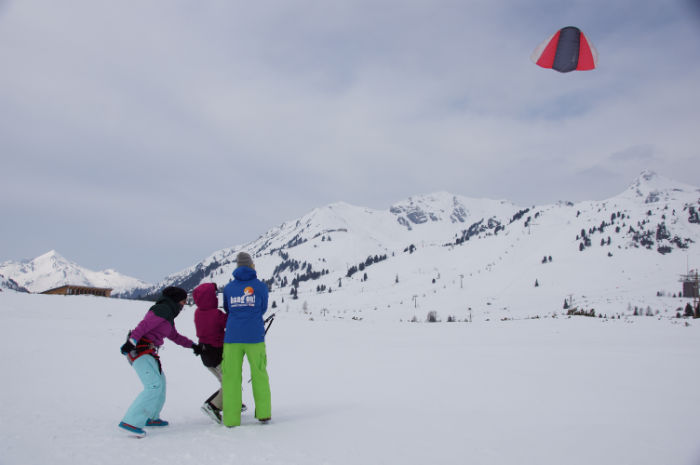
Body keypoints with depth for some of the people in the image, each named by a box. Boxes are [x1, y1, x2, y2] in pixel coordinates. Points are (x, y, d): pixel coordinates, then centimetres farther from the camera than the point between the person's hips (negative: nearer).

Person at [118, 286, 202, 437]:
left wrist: (192, 345, 28)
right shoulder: (163, 310, -11)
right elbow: (143, 326, -23)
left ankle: (150, 418, 34)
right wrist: (131, 341, -33)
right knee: (154, 386, -19)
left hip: (148, 351, 11)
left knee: (160, 382, 21)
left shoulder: (168, 314, 21)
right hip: (140, 350, -11)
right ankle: (130, 422, -21)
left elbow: (174, 336, 31)